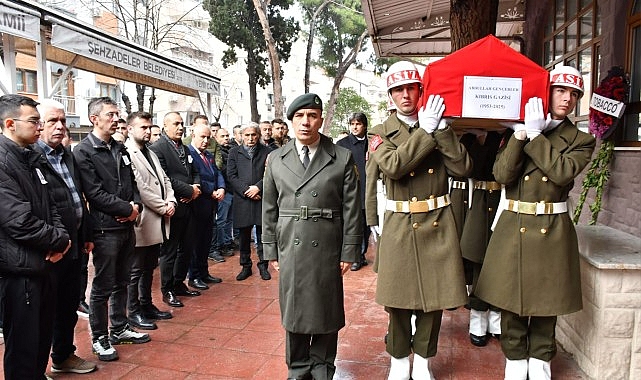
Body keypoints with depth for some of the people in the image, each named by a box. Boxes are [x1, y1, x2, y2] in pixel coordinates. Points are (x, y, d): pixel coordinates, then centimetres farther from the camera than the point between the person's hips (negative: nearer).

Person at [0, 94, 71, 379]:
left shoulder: (32, 159, 12)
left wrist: (59, 238, -2)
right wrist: (59, 240, -10)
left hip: (42, 263, 9)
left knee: (43, 337, 21)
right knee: (23, 345, 5)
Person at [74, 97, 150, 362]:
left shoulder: (120, 149, 13)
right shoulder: (83, 152, -10)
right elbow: (95, 193, -17)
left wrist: (136, 206, -3)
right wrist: (127, 208, -14)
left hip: (127, 226, 7)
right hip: (104, 228, -7)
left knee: (121, 282, 18)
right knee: (102, 287, 4)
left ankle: (119, 329, 32)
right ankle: (99, 338, 20)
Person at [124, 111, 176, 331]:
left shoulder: (150, 153, 17)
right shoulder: (126, 154, -13)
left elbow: (164, 180, 15)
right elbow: (140, 188, -20)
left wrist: (171, 201, -2)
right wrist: (163, 207, -14)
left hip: (158, 221, 9)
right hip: (143, 222, -9)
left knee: (149, 268, 18)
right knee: (136, 270, 4)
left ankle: (147, 305, 31)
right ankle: (134, 312, 16)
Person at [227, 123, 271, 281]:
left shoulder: (266, 152, 6)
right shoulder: (234, 152, 9)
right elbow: (231, 176, 1)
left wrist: (257, 187, -13)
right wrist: (246, 191, -10)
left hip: (262, 199, -1)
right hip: (242, 200, 1)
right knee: (243, 236, 8)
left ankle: (263, 266, 18)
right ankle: (245, 266, 21)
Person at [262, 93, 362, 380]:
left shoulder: (342, 158, -2)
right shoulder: (276, 160, 5)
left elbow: (351, 209, -2)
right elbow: (269, 209, 8)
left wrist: (349, 251, -4)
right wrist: (271, 250, 6)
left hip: (328, 249, -1)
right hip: (290, 249, 2)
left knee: (326, 310, 10)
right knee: (294, 309, 12)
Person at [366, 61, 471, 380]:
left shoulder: (440, 128, 8)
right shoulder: (381, 133, 2)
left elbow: (463, 168, -6)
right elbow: (393, 166, -19)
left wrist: (441, 129, -13)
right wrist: (425, 131, -16)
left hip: (438, 225, 2)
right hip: (399, 226, -1)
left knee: (435, 298, 9)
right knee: (398, 299, 7)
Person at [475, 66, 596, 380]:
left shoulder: (581, 140, 4)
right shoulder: (516, 132, 5)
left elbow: (562, 172, -16)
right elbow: (502, 174, -10)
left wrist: (535, 135, -14)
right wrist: (521, 133, -18)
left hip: (552, 230, 0)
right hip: (513, 227, 0)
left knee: (545, 302, 11)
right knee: (512, 299, 8)